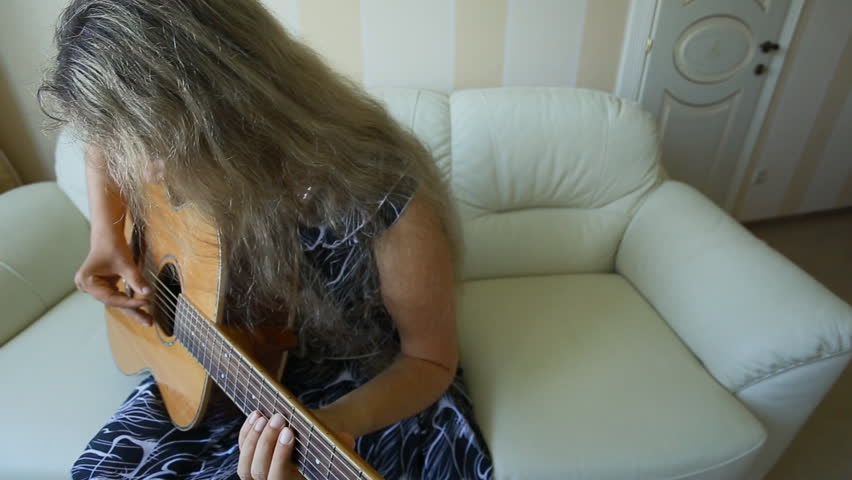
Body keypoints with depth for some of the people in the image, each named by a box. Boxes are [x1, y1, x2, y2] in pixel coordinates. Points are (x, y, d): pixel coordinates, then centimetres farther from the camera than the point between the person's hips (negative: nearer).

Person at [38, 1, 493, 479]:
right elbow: (107, 147, 10)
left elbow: (429, 360, -20)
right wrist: (107, 238, -5)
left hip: (366, 388, -4)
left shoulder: (387, 194, -33)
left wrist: (334, 422, -37)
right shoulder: (202, 162, -16)